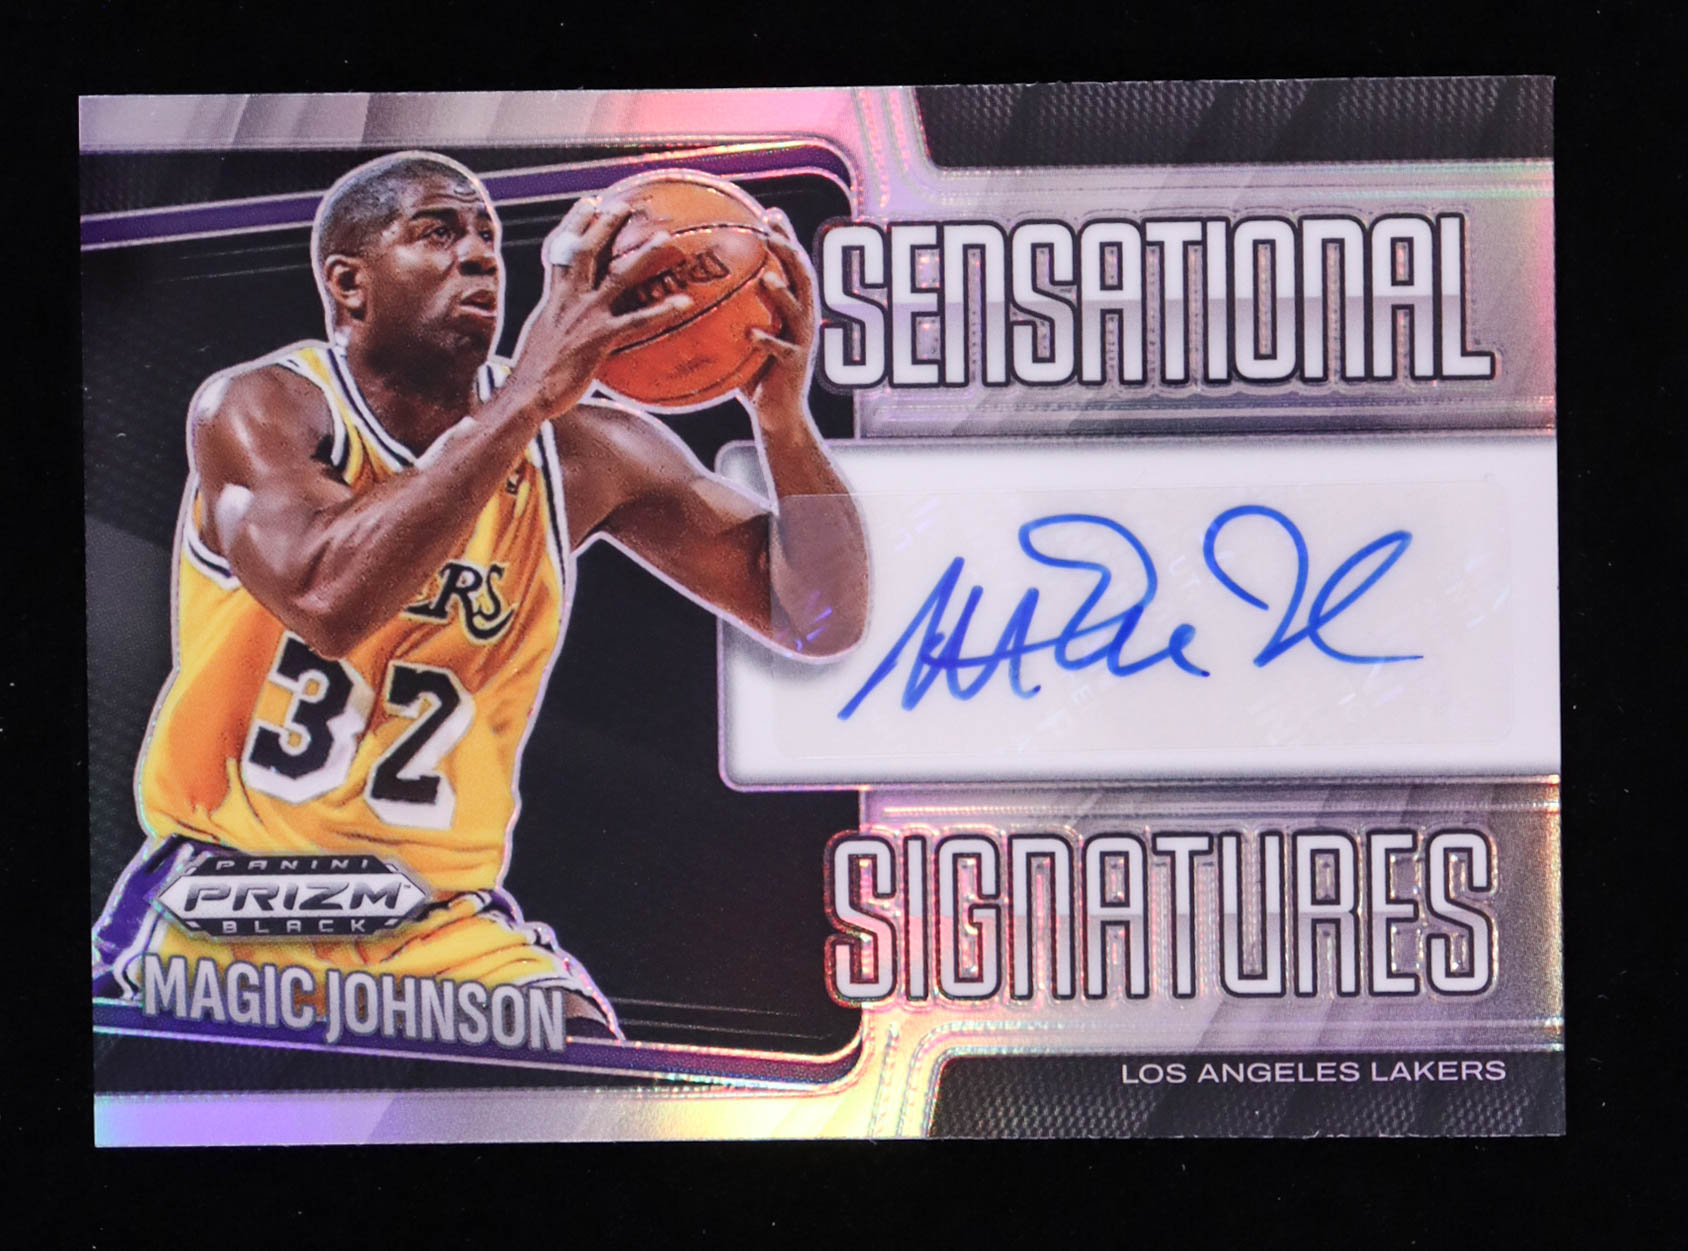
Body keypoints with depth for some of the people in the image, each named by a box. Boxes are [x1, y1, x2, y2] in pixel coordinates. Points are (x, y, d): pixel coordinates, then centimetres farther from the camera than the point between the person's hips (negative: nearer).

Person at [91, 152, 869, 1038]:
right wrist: (525, 398, -30)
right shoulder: (259, 409, -10)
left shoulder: (581, 450, -1)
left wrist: (784, 422, -18)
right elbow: (330, 599, -32)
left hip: (446, 926, 2)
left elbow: (821, 622, -2)